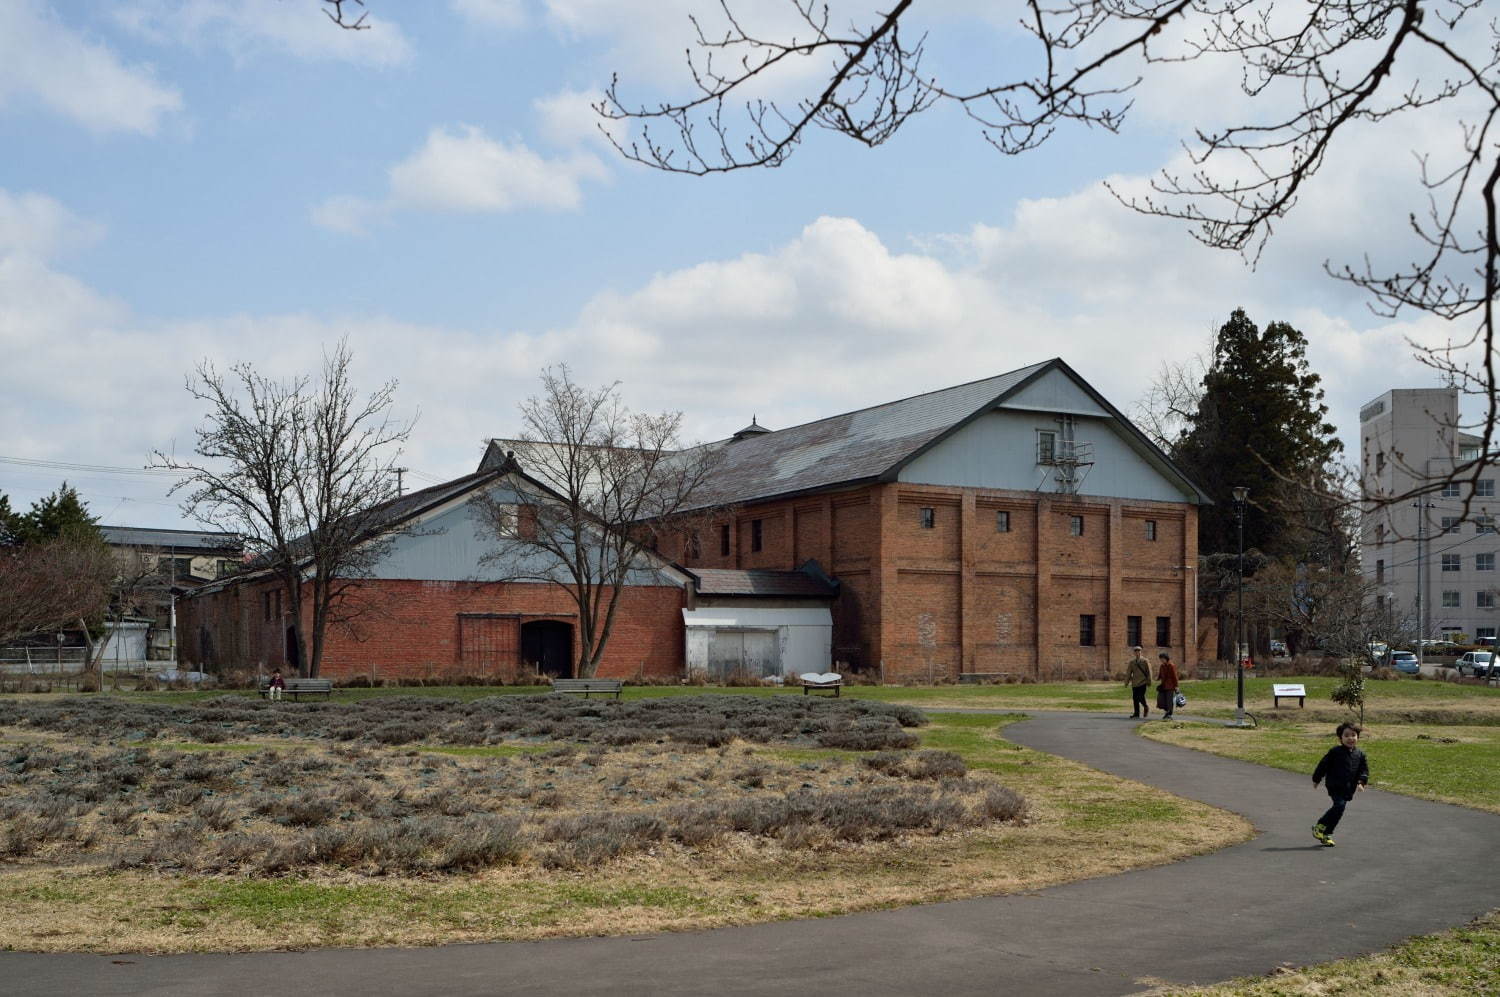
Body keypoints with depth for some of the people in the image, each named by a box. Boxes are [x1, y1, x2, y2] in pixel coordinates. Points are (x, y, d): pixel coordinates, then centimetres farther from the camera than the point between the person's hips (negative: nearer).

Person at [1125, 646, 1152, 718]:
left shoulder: (1144, 661, -1)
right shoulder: (1132, 662, 9)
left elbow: (1149, 672, 0)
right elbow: (1128, 672, 10)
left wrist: (1149, 682, -3)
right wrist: (1126, 682, 4)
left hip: (1142, 683, -4)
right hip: (1134, 683, 4)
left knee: (1141, 697, -13)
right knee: (1135, 698, 2)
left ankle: (1146, 708, 14)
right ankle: (1136, 713, 10)